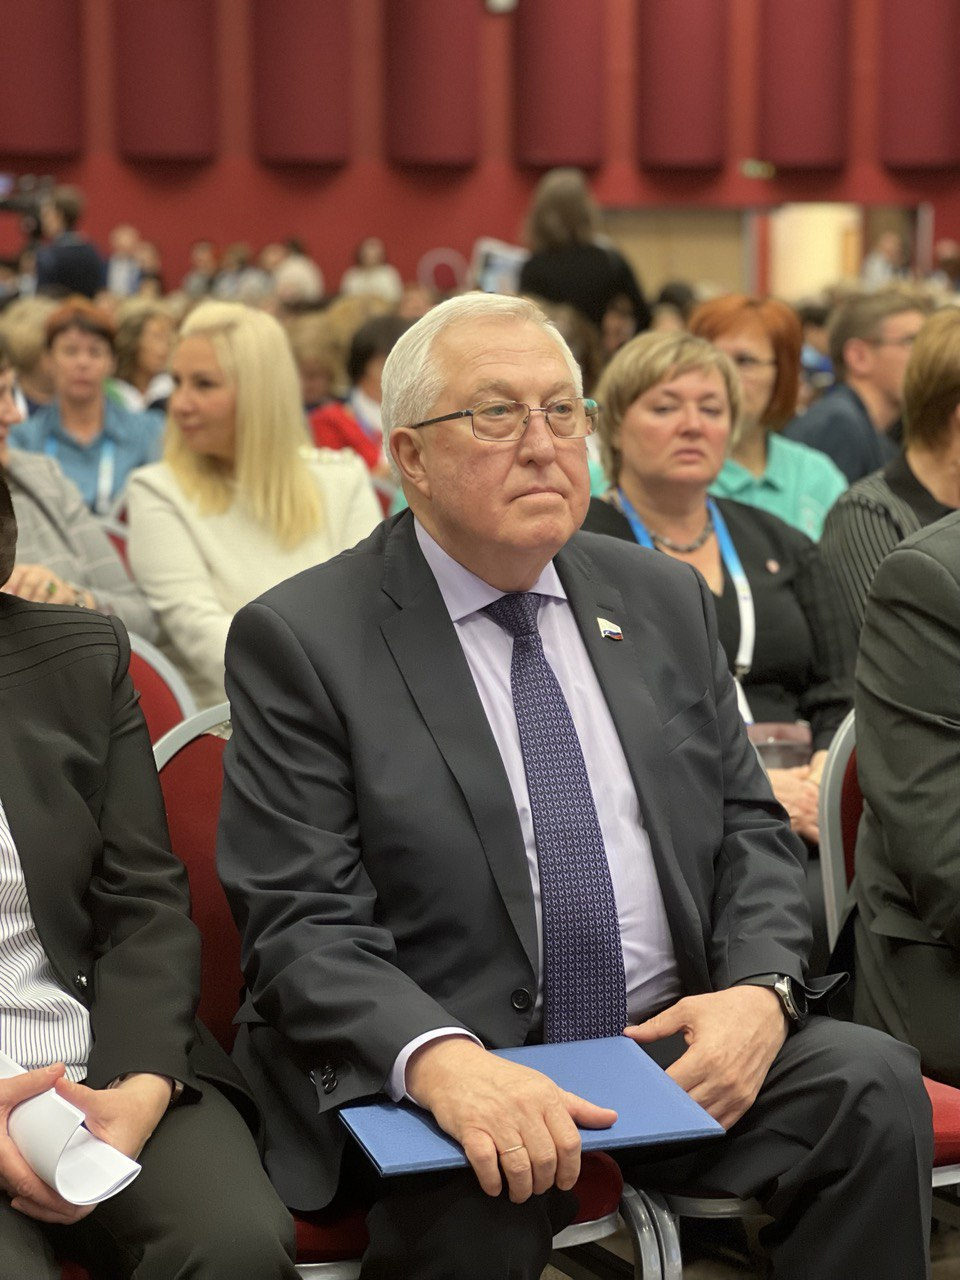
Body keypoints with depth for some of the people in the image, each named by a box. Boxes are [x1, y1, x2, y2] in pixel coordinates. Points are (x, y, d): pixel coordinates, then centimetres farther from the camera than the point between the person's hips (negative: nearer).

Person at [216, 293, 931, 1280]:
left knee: (873, 1081, -20)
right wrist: (442, 1061, -30)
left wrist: (758, 987, -7)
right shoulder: (302, 640, -4)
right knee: (481, 1180, -35)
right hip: (437, 1071, -5)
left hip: (674, 1048, 5)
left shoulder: (665, 600, 13)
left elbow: (750, 830, 14)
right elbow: (301, 924, -11)